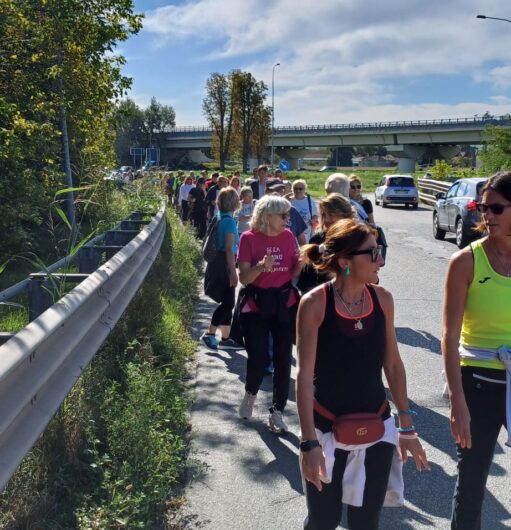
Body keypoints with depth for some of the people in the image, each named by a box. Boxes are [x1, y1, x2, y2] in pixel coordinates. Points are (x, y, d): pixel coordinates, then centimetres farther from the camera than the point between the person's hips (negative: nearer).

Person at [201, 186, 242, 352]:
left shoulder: (220, 219, 11)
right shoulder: (229, 221, -16)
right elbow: (229, 249, -21)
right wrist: (233, 272, -21)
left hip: (218, 265, 9)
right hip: (225, 266, -9)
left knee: (227, 302, 13)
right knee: (228, 302, -6)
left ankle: (225, 339, 18)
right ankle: (209, 334, -2)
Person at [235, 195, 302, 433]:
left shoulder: (288, 236, 3)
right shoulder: (249, 238, -8)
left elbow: (293, 273, 9)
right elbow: (244, 278, -10)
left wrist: (301, 261, -11)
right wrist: (261, 266, -27)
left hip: (285, 303, 4)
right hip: (256, 305, -3)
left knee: (283, 359, 4)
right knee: (258, 358, -2)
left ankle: (277, 412, 18)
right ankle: (250, 394, 32)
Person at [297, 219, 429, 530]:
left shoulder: (382, 299, -4)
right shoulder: (315, 303, -16)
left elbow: (393, 364, 5)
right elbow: (305, 375, -14)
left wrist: (407, 427, 8)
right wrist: (309, 442, -17)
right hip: (327, 429, -3)